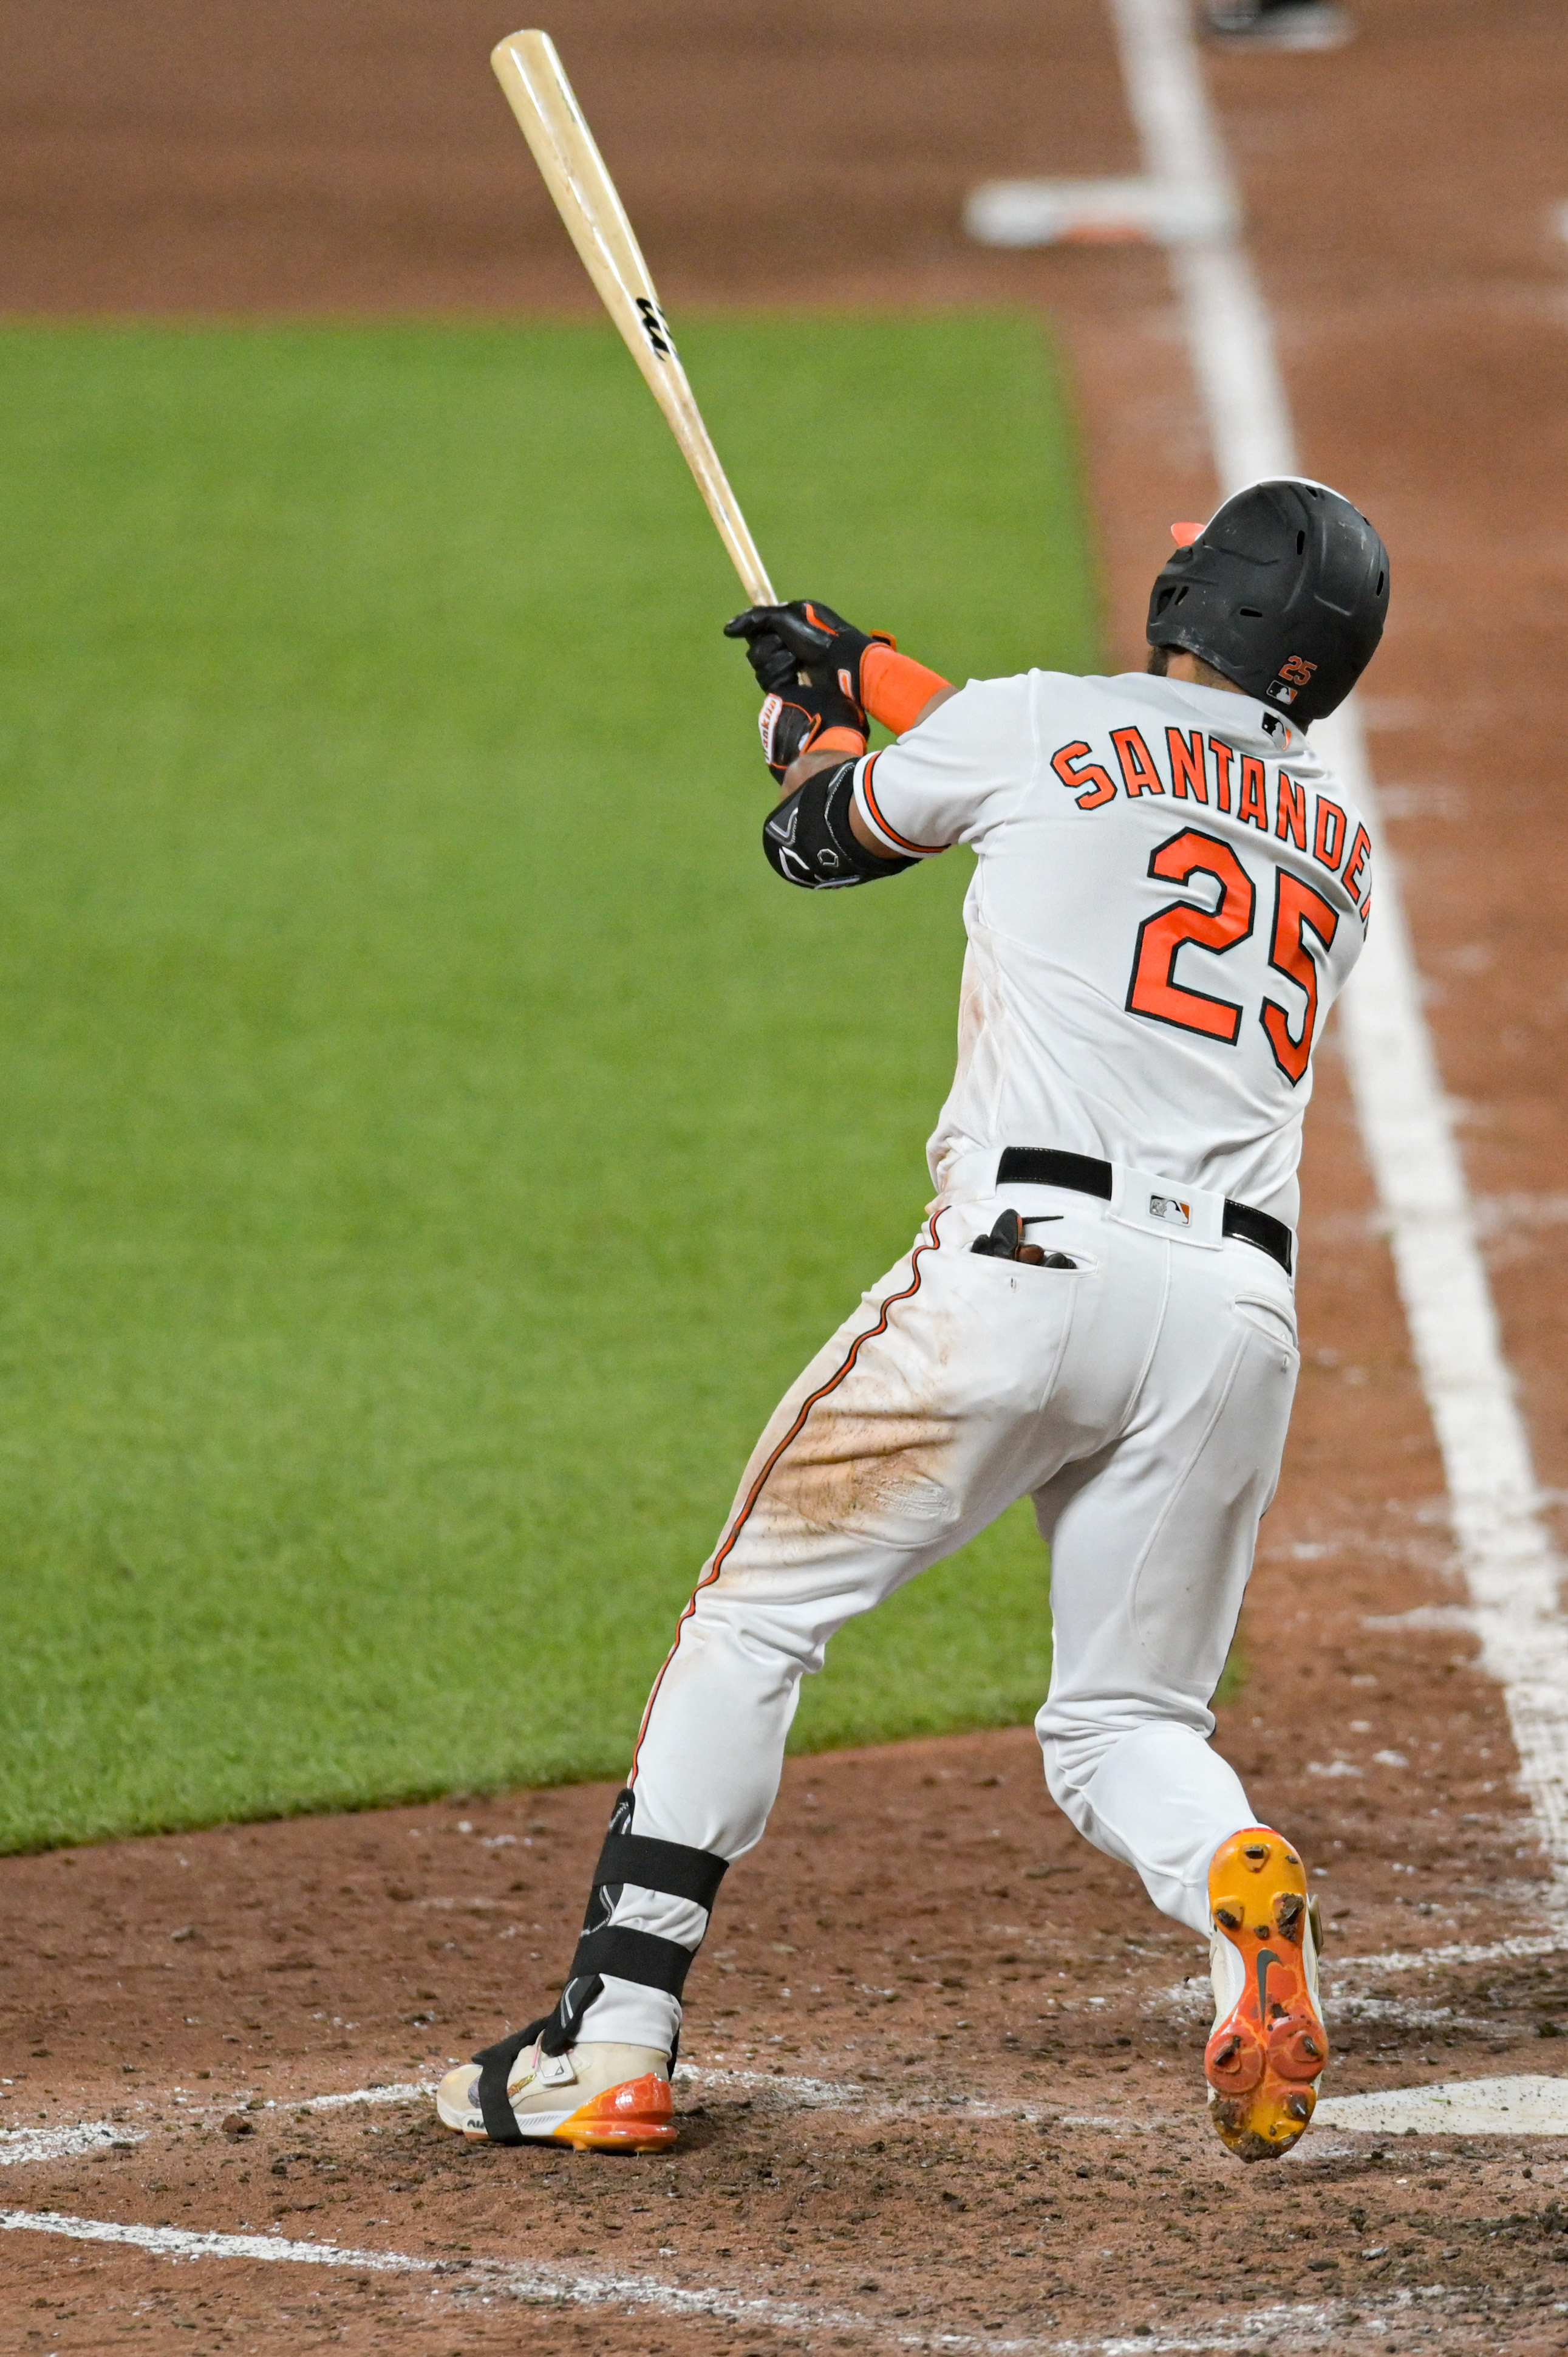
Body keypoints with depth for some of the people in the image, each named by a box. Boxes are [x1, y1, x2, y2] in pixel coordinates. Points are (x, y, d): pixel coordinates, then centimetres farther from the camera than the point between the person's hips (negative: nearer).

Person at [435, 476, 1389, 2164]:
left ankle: (610, 2047, 6)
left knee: (753, 1621, 10)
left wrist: (809, 703, 44)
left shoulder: (1041, 725, 5)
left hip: (1029, 1255, -4)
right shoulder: (1338, 848, 21)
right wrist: (872, 673, 42)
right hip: (1242, 1312, 4)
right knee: (1124, 1722, 15)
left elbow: (814, 839, 21)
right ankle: (1242, 1896, -19)